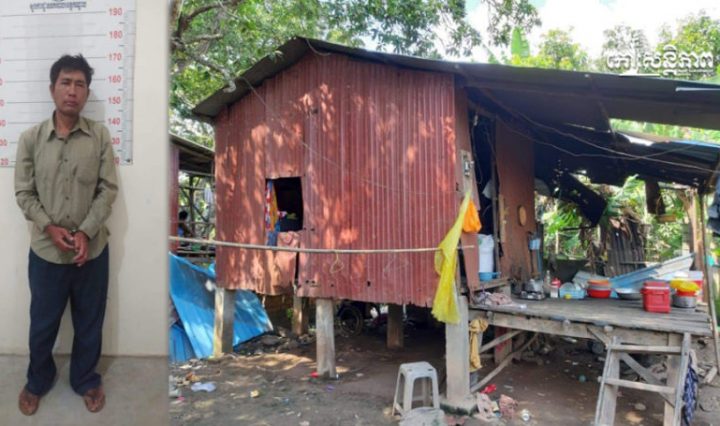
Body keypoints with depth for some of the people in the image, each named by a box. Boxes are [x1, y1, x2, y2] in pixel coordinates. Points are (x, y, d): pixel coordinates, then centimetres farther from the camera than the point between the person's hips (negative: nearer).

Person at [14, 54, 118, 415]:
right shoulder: (30, 138, -3)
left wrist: (86, 232, -15)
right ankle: (38, 380, 42)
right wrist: (50, 228, -15)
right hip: (45, 250, 1)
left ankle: (85, 380, 37)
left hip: (92, 248, 0)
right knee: (43, 322, 17)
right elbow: (24, 193, -1)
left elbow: (108, 189, -6)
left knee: (89, 321, 14)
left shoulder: (100, 136, -5)